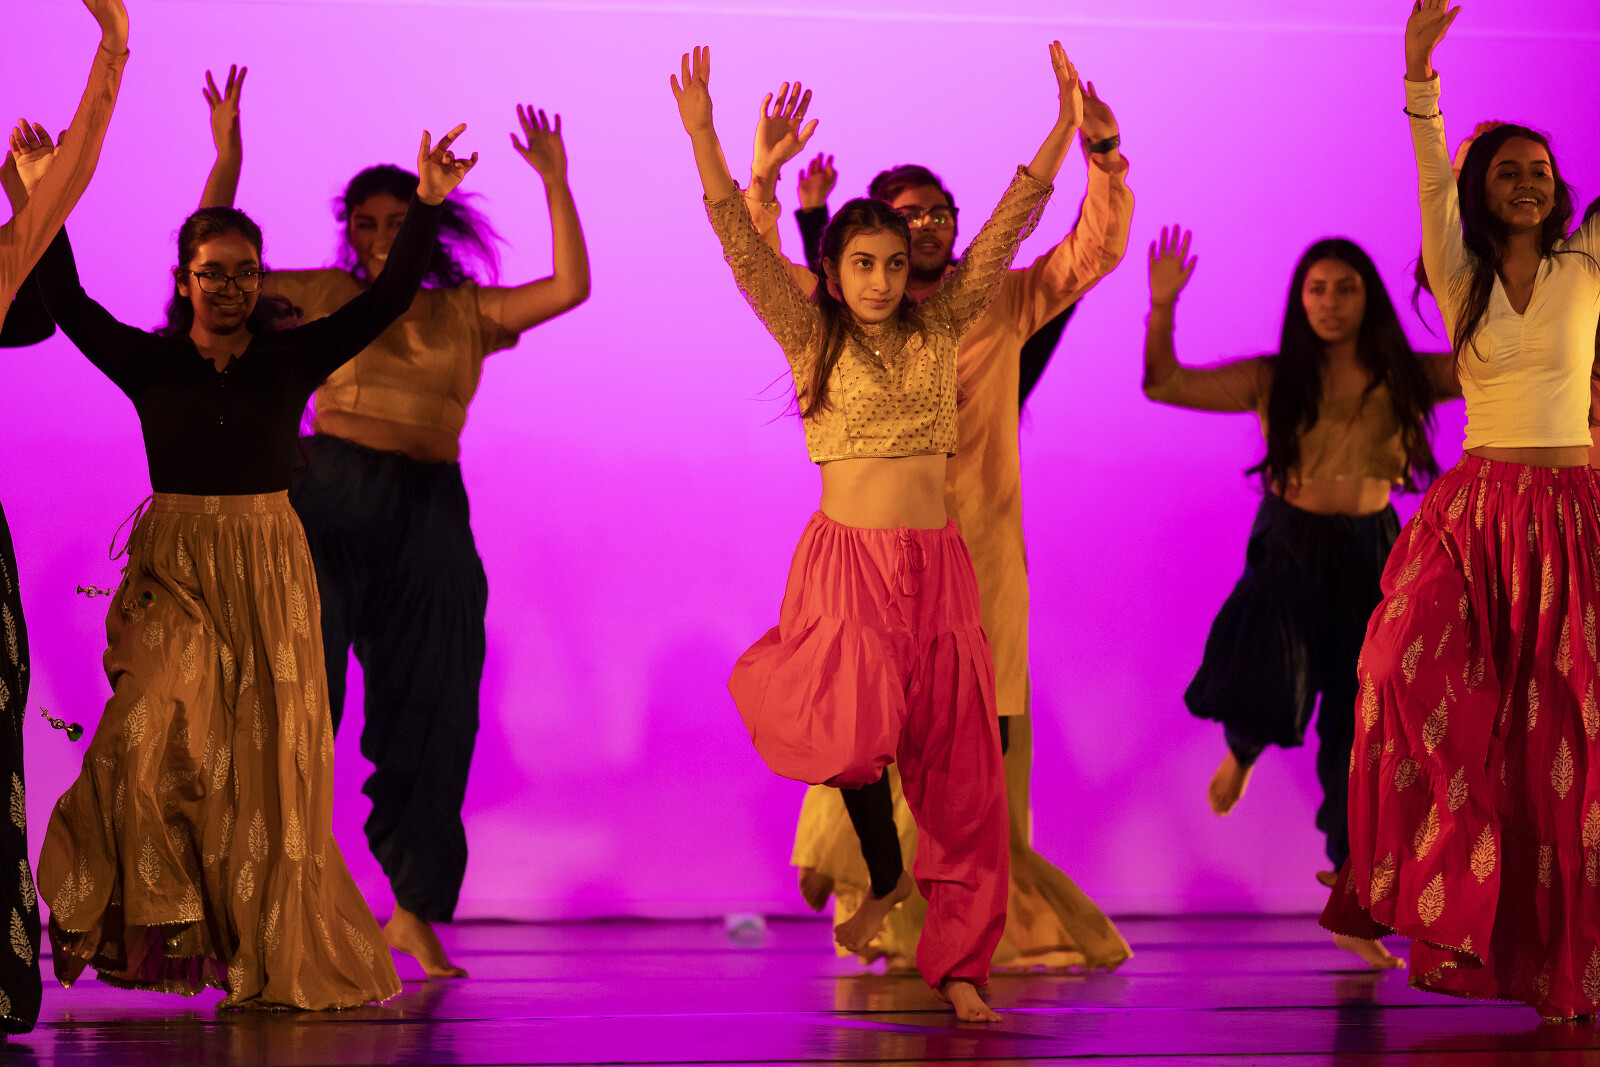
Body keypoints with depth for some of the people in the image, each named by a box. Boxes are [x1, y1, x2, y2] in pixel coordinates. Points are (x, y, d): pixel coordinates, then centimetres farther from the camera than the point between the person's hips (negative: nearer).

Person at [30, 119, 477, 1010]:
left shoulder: (293, 360, 3)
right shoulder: (149, 363, 3)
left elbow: (390, 298, -3)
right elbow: (67, 303, -5)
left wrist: (429, 206, -11)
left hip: (270, 574, 1)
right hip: (173, 571, -1)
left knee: (266, 762, 0)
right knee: (155, 741, -17)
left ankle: (270, 957, 7)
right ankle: (158, 928, -6)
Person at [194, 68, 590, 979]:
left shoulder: (466, 313, 13)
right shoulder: (324, 298, 9)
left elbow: (571, 288, 4)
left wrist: (555, 182, 0)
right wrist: (228, 159, -4)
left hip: (430, 512, 3)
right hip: (330, 499, -2)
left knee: (428, 707, 5)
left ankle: (416, 907, 16)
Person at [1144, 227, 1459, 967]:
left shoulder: (1407, 379, -1)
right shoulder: (1274, 381, -2)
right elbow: (1162, 385, -3)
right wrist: (1162, 306, -15)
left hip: (1370, 556, 1)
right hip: (1289, 548, -1)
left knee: (1359, 732, 3)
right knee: (1272, 687, -24)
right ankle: (1241, 749, 17)